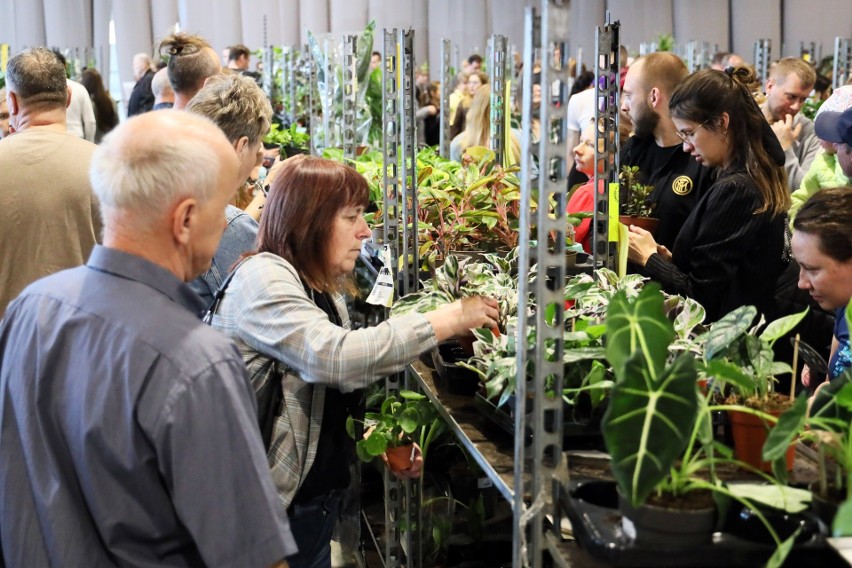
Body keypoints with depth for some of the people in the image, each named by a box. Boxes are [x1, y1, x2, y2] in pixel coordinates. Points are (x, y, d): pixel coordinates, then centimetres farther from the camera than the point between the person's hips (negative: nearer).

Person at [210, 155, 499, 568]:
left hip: (318, 497, 8)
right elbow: (334, 357, -31)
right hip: (275, 503, -8)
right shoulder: (262, 278, -17)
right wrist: (447, 320, -25)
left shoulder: (323, 290, 11)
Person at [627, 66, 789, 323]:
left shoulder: (733, 190, -18)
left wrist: (649, 257, -3)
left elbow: (699, 296, -16)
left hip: (722, 330, -9)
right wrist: (670, 258, 3)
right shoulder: (760, 180, 8)